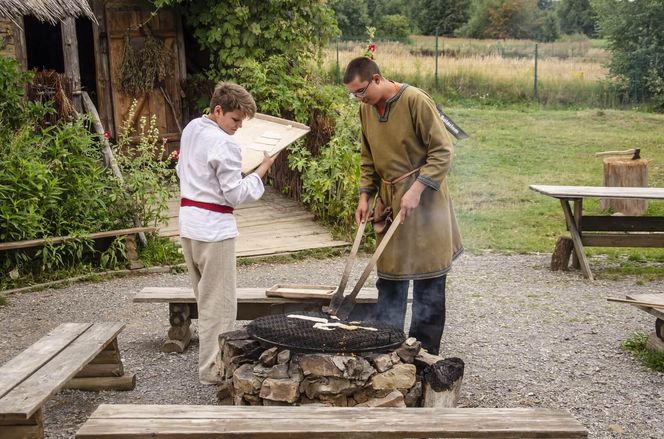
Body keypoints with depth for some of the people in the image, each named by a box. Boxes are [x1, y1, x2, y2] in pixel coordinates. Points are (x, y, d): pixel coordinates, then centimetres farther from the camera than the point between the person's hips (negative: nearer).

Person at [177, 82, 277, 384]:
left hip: (188, 224, 9)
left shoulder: (190, 130, 8)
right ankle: (212, 368, 10)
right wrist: (262, 169, -7)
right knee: (219, 302, 2)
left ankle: (210, 360, 32)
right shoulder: (224, 145, -18)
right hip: (214, 228, -9)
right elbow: (236, 194, -16)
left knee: (205, 296, 20)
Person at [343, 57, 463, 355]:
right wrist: (365, 195, 6)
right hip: (388, 200, 7)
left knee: (428, 283, 0)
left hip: (423, 200, -6)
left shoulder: (416, 101, -13)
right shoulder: (366, 109, 9)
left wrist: (416, 190, -21)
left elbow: (442, 152, -14)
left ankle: (424, 353, 10)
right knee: (389, 278, 11)